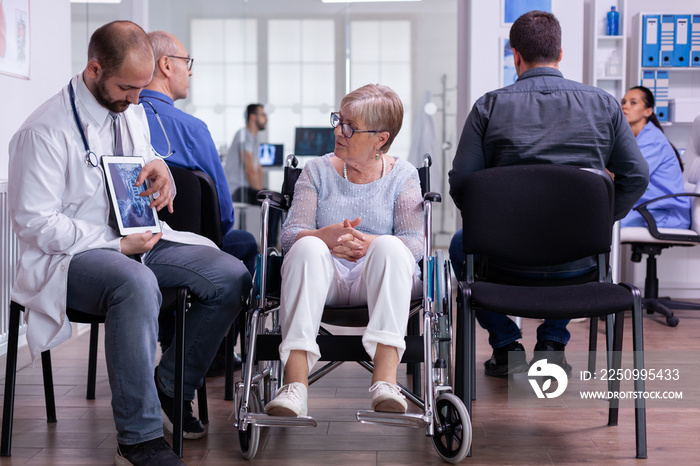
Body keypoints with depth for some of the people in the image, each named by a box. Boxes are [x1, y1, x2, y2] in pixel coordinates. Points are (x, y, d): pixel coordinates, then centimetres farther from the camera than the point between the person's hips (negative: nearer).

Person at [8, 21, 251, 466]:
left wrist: (160, 170, -5)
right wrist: (118, 246, -19)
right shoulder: (44, 130, -13)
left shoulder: (134, 113, 11)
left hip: (140, 238, 8)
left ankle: (171, 387, 5)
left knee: (232, 275, -12)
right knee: (136, 284, -40)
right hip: (73, 257, -7)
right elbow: (34, 222, -16)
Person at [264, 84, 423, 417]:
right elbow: (289, 234, 0)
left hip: (377, 279, -1)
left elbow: (415, 243, -5)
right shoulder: (317, 170, 13)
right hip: (325, 279, 1)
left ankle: (385, 379, -43)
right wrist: (326, 236, -24)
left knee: (390, 246, -32)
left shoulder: (402, 175, 9)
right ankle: (295, 383, -42)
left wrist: (367, 242, -26)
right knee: (308, 248, -31)